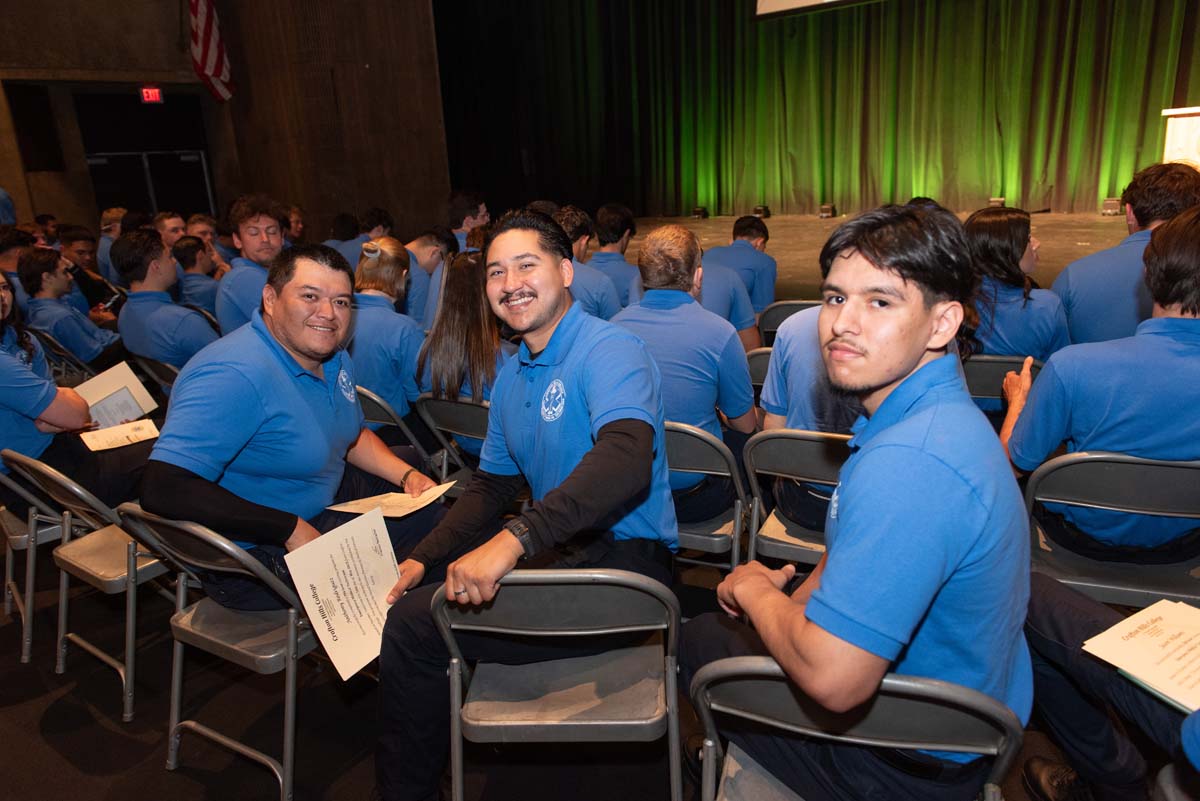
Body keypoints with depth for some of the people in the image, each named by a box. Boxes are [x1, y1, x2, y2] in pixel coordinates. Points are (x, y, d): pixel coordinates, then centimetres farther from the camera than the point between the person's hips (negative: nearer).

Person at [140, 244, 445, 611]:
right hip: (255, 552, -10)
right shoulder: (236, 375, -30)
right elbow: (163, 489, -37)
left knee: (428, 497, 18)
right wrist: (291, 529, -34)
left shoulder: (333, 357, 2)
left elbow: (353, 437, 17)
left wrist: (408, 474, -1)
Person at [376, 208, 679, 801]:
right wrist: (423, 558, 5)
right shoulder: (513, 376, 14)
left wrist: (514, 540, -43)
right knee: (409, 596, 8)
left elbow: (626, 459, -35)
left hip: (624, 562, -9)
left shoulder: (609, 351, -16)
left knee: (413, 623, -15)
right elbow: (491, 485, 18)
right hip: (563, 552, 9)